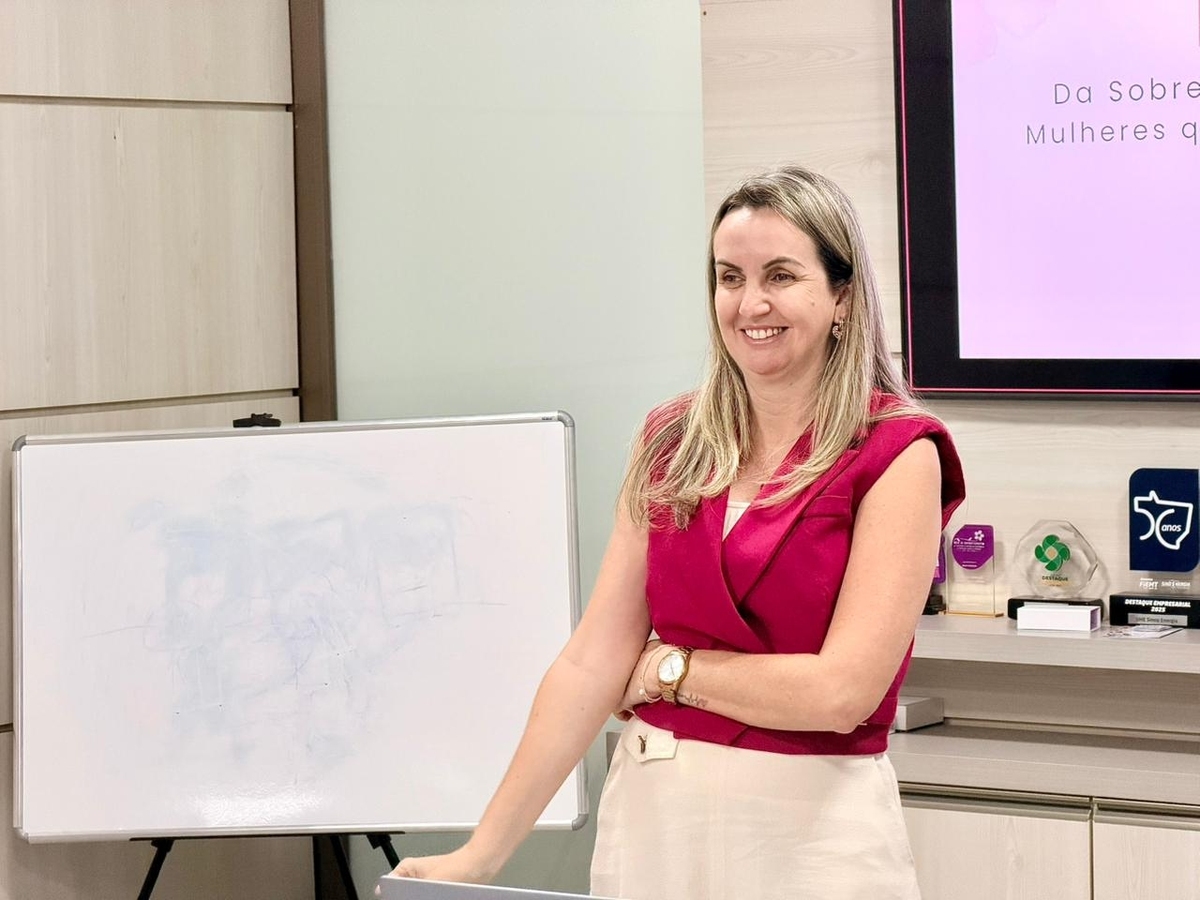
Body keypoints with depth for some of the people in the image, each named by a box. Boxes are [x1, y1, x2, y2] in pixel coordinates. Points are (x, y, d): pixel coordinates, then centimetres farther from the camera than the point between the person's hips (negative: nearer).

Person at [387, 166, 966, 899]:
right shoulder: (671, 442, 5)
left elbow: (841, 691, -15)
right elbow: (593, 661, 0)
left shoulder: (896, 453, -8)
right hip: (651, 810, 4)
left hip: (811, 820, -4)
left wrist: (670, 670, -3)